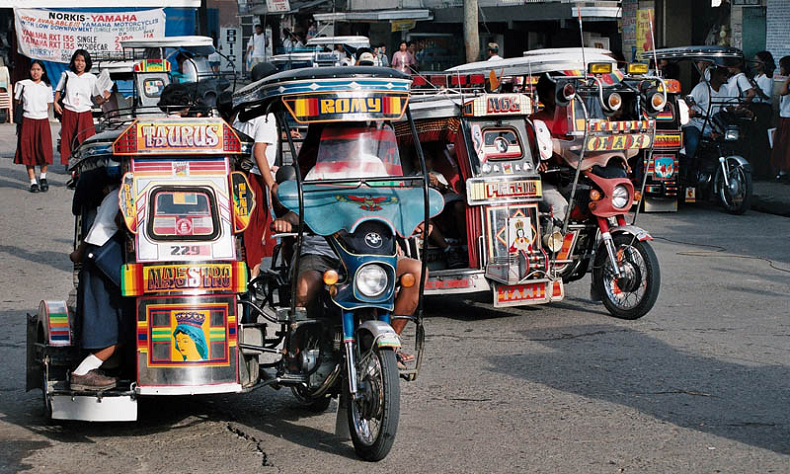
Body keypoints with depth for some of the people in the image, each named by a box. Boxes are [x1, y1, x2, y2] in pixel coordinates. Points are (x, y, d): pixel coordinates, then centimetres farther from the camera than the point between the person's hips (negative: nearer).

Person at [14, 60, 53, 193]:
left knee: (44, 150, -8)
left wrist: (43, 114, 4)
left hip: (43, 121, 1)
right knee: (28, 151, -1)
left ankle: (43, 177, 14)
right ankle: (33, 182, 6)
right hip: (27, 121, 0)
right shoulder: (23, 84, 3)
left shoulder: (47, 87, 8)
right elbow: (18, 102, 7)